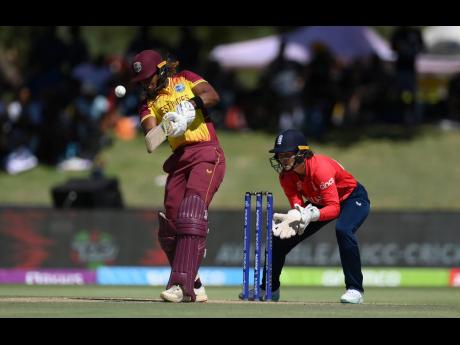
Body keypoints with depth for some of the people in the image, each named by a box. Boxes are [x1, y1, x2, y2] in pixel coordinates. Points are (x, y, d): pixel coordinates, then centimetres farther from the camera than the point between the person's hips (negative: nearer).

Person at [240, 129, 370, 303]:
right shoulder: (286, 175, -16)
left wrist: (311, 215, -57)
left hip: (353, 198, -7)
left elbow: (334, 208, -39)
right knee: (280, 235, 1)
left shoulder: (320, 167, -36)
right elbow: (297, 206, -19)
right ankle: (269, 288, 23)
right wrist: (293, 217, -43)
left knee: (343, 230, -38)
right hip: (319, 202, 7)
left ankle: (355, 289, -27)